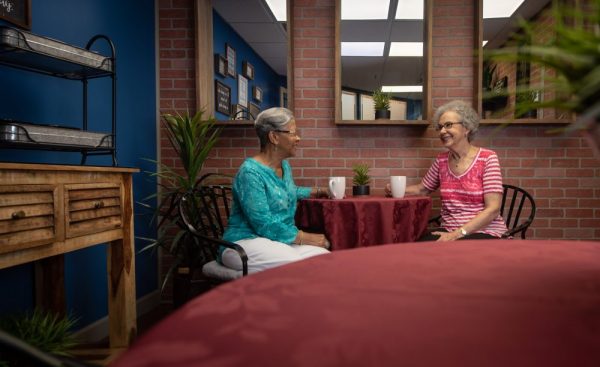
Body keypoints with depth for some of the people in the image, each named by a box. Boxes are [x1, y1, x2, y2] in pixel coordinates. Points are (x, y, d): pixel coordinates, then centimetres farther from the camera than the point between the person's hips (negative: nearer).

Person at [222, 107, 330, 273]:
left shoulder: (285, 165, 12)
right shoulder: (250, 172, -15)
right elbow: (263, 225, -21)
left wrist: (316, 192, 44)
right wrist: (305, 238, -18)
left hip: (283, 240, 8)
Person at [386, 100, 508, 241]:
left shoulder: (487, 158, -7)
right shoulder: (441, 160, 8)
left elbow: (493, 209, -13)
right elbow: (422, 188, 24)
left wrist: (458, 234, -21)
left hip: (485, 232, -4)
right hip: (449, 230, 4)